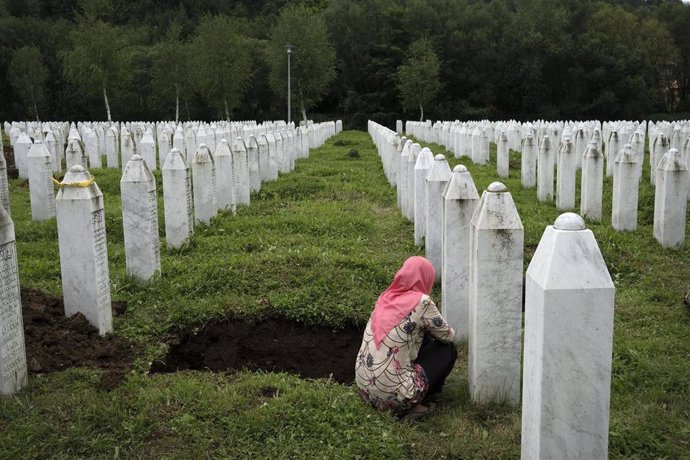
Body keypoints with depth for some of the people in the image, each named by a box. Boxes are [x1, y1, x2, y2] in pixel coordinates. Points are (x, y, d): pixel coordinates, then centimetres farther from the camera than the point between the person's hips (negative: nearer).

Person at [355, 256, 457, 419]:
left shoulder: (386, 297, 7)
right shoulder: (421, 302, -12)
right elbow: (448, 336, 2)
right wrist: (450, 332, 22)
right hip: (392, 393, -7)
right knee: (448, 349, 11)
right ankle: (408, 406, 6)